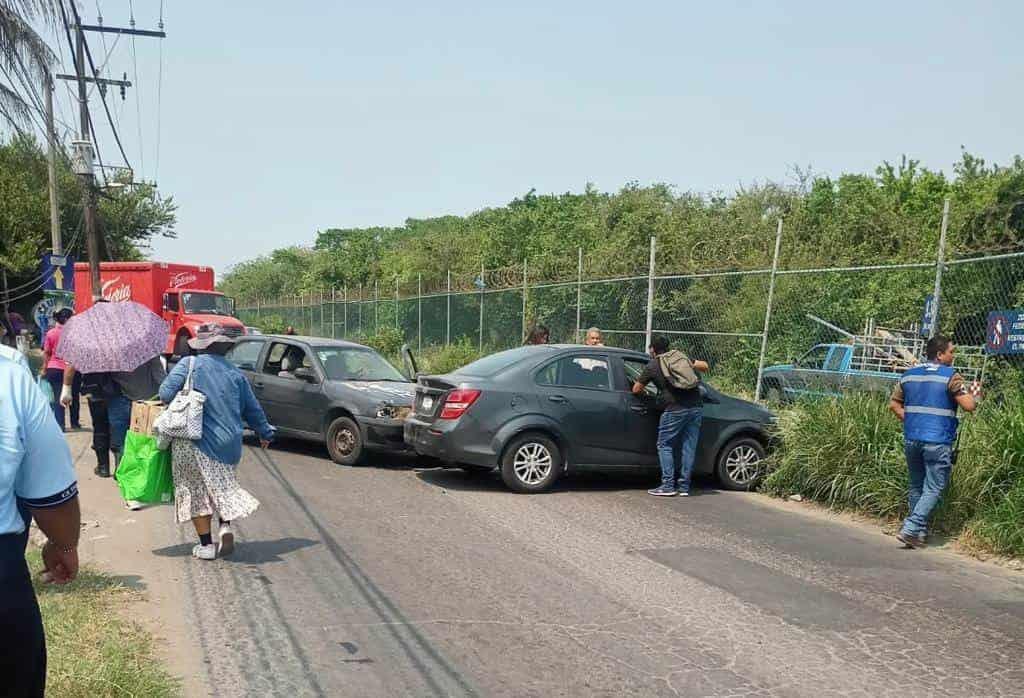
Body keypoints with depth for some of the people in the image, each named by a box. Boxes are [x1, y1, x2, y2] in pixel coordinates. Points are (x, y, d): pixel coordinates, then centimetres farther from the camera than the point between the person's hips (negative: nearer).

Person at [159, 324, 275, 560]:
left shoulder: (189, 364, -4)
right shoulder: (234, 372, 7)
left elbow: (166, 392, -12)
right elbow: (252, 408, 13)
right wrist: (265, 432, 28)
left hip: (194, 441, -3)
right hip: (229, 442, 3)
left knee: (196, 490, 8)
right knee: (222, 486, 21)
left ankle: (206, 545, 9)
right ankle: (226, 525, -1)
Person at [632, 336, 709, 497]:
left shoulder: (652, 366, 5)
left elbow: (636, 390, 10)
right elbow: (704, 366, 23)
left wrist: (642, 391, 32)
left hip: (676, 409, -5)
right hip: (696, 406, 5)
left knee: (665, 446, 6)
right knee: (689, 446, 10)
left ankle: (668, 485, 1)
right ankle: (684, 486, 13)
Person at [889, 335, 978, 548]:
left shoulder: (908, 375, 10)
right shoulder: (951, 376, -8)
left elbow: (894, 405, 14)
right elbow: (969, 406, -11)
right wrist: (973, 393, 8)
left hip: (911, 439, 6)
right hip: (938, 441, -6)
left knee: (916, 487, 16)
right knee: (933, 489, 0)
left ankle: (920, 532, 22)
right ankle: (910, 529, -10)